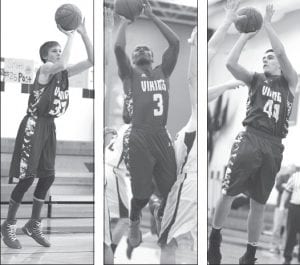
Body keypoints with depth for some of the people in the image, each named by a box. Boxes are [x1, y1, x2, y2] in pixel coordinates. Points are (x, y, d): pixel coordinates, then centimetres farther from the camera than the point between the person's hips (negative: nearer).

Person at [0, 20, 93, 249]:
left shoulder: (63, 73, 10)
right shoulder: (45, 69, -11)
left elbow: (92, 61, 6)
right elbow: (62, 64, -34)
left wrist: (83, 34, -3)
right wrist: (71, 35, -25)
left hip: (49, 126, 8)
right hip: (34, 125, -8)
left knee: (48, 177, 8)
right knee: (27, 177, -6)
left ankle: (34, 225, 21)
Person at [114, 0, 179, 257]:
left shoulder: (163, 72, 16)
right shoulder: (130, 75, 6)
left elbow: (175, 42, 7)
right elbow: (118, 47, -10)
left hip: (162, 137, 4)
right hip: (139, 139, -4)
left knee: (172, 188, 4)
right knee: (142, 192, 1)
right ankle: (134, 225, 30)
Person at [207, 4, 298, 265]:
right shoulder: (256, 79, 14)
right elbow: (230, 63, -1)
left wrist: (267, 24, 0)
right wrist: (247, 35, 3)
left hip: (273, 147, 1)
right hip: (250, 139, 0)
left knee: (259, 204, 8)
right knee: (227, 192, -5)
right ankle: (215, 239, 15)